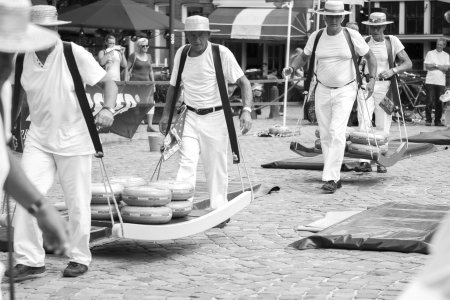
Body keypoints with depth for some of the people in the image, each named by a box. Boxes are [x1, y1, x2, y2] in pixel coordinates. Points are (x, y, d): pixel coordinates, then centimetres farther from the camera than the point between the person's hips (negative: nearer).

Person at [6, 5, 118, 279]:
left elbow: (109, 83, -10)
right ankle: (30, 259, 0)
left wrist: (108, 109, -28)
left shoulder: (75, 54, -14)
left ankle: (79, 259, 21)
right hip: (38, 140, 3)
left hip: (74, 140, -3)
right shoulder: (22, 58, -1)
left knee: (78, 203, 5)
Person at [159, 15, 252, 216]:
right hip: (191, 117, 3)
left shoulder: (221, 53, -12)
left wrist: (246, 110, -24)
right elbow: (174, 85, 16)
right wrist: (166, 114, 9)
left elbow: (243, 82, -11)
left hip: (215, 117, -3)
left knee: (216, 167, 4)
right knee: (187, 162, -11)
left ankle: (219, 210, 18)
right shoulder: (181, 54, 3)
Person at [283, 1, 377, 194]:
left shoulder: (352, 36, -11)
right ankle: (335, 177, 19)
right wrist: (291, 69, -10)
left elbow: (370, 57, 0)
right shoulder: (316, 36, -3)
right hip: (323, 91, 4)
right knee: (326, 136, 6)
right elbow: (303, 57, 11)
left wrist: (372, 80, -15)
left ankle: (329, 178, -18)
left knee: (337, 133, -19)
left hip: (345, 92, -4)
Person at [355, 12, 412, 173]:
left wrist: (393, 71, -20)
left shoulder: (392, 41, 0)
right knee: (364, 122, -13)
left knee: (383, 125, 1)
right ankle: (365, 161, -15)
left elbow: (408, 63, -2)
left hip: (383, 86, -1)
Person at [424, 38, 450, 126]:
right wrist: (440, 66, -8)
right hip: (430, 81, -2)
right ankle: (428, 120, 2)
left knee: (439, 103, 2)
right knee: (430, 102, -6)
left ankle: (437, 121, 9)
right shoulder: (430, 53, 7)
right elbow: (427, 66, -3)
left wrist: (435, 65, -9)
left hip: (441, 82, 2)